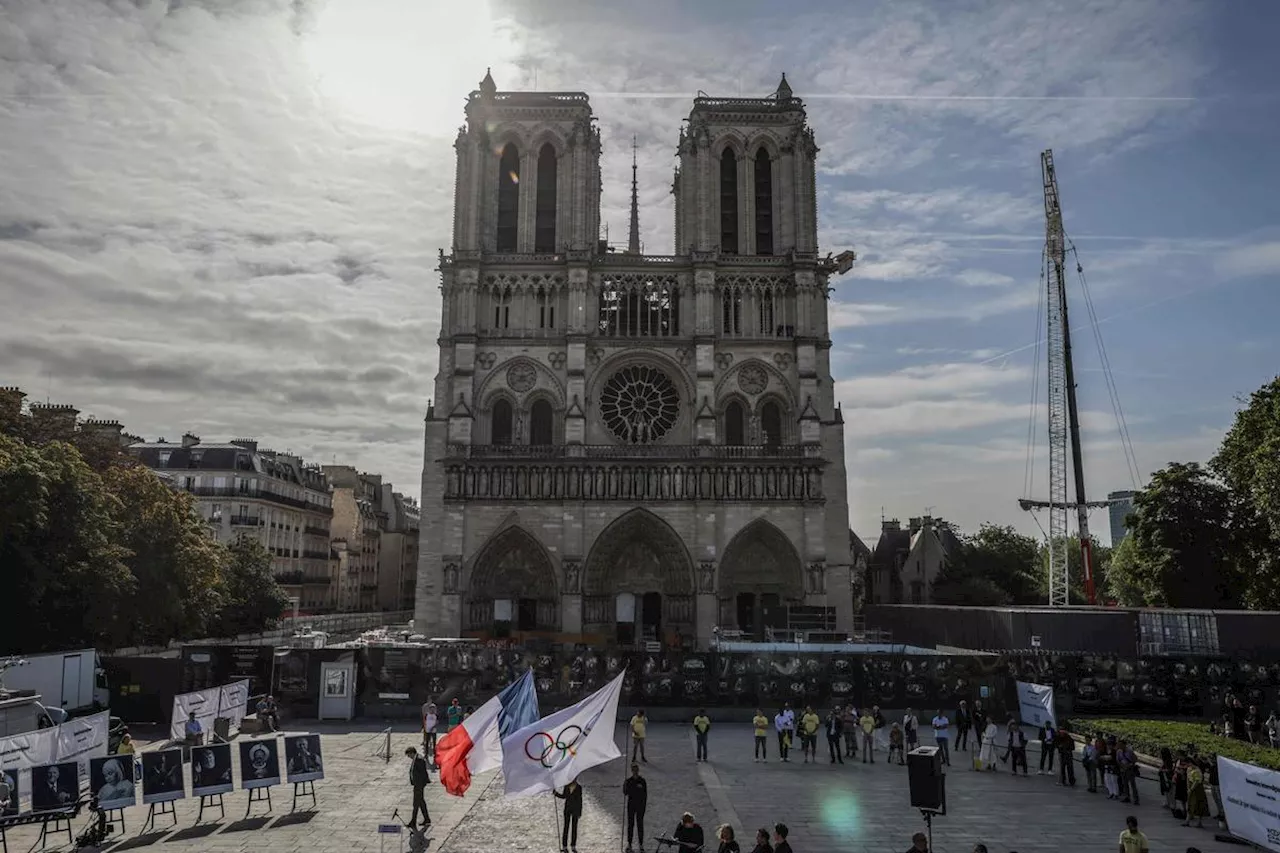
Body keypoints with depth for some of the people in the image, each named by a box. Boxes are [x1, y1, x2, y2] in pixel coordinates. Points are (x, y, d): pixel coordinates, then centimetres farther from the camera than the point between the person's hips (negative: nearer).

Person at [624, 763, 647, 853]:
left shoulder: (642, 780, -3)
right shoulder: (628, 780, -1)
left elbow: (645, 793, 0)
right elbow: (625, 793, -1)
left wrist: (645, 804, -4)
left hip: (640, 805, -1)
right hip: (631, 805, 1)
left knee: (640, 824, 3)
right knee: (630, 824, 6)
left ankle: (641, 845, 11)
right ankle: (629, 844, 15)